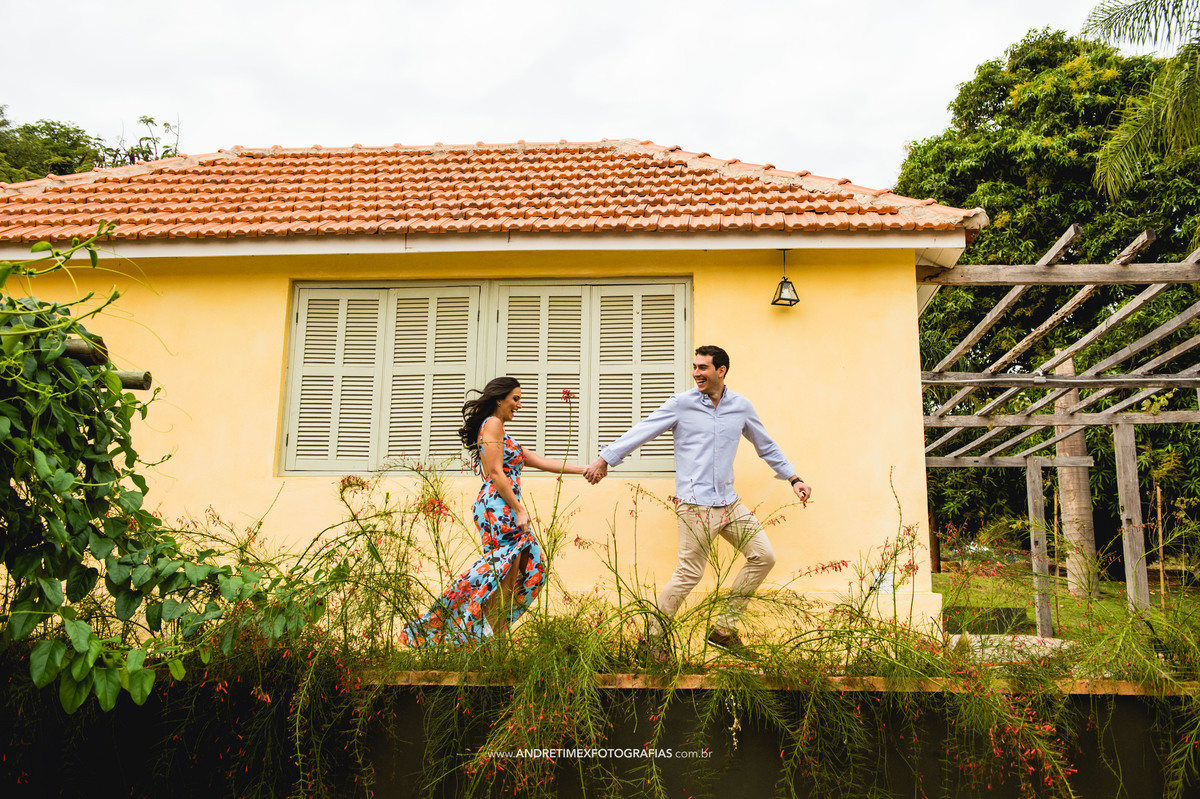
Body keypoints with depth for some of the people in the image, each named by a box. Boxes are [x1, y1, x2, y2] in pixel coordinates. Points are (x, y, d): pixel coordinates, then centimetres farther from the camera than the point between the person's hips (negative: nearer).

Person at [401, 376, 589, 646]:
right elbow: (496, 473, -13)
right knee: (505, 574, -11)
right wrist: (520, 509, -15)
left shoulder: (501, 434, 25)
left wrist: (584, 469, 20)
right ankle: (492, 641, -10)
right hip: (499, 506, -10)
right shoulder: (493, 424, -4)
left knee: (530, 566, 7)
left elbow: (542, 461, 23)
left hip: (504, 509, 10)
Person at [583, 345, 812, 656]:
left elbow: (766, 447, 20)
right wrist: (605, 458, -5)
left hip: (729, 502, 6)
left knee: (763, 556, 4)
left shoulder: (741, 406, 8)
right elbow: (640, 432, -2)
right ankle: (652, 637, 11)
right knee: (689, 573, -6)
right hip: (695, 505, -5)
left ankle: (723, 629, 14)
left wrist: (793, 479, 20)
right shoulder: (681, 404, -3)